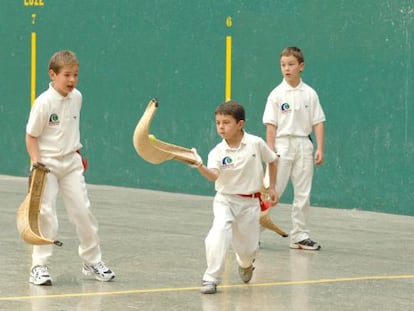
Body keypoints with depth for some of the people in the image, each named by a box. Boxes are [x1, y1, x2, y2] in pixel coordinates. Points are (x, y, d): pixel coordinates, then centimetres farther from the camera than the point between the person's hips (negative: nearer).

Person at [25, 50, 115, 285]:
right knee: (46, 215, -6)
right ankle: (39, 266, 3)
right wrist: (36, 161, -21)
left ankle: (93, 261, 17)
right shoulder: (44, 103, -16)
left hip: (71, 162, 5)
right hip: (47, 165, -5)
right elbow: (31, 136, -10)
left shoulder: (77, 97, 2)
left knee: (83, 210, 4)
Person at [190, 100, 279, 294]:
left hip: (250, 202, 1)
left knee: (248, 248, 8)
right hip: (225, 200, -1)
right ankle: (211, 279, -23)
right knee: (219, 230, -29)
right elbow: (214, 175, -31)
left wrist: (272, 188, 11)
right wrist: (201, 167, -52)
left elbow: (272, 160, 8)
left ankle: (245, 265, 48)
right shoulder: (217, 152, -13)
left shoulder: (256, 143, -10)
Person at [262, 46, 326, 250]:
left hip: (303, 145, 3)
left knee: (303, 195, 5)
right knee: (273, 190, -6)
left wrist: (320, 148, -4)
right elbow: (271, 125, -4)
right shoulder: (276, 94, -2)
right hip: (282, 144, -3)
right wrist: (270, 152, -11)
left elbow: (318, 122, 5)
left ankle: (300, 236, 12)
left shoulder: (310, 94, 4)